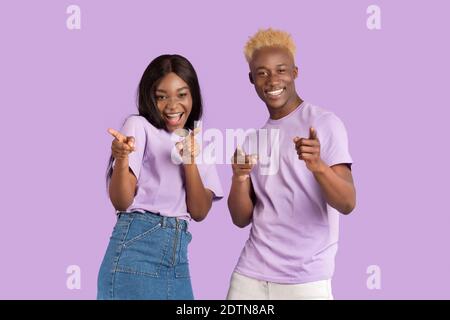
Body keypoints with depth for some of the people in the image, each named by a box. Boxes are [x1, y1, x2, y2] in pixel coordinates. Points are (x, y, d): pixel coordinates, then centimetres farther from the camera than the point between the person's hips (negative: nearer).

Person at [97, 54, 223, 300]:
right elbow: (122, 202, -10)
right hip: (136, 248, -5)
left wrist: (190, 162, -8)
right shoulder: (139, 126, -2)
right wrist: (122, 158, -28)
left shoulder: (197, 142, 14)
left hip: (178, 257, 5)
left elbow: (199, 212, 3)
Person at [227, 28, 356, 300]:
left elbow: (347, 204, -14)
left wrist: (318, 165, -32)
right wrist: (239, 178, -14)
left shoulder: (325, 123, -6)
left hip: (305, 279, -4)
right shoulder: (253, 139, 10)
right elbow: (242, 219, 5)